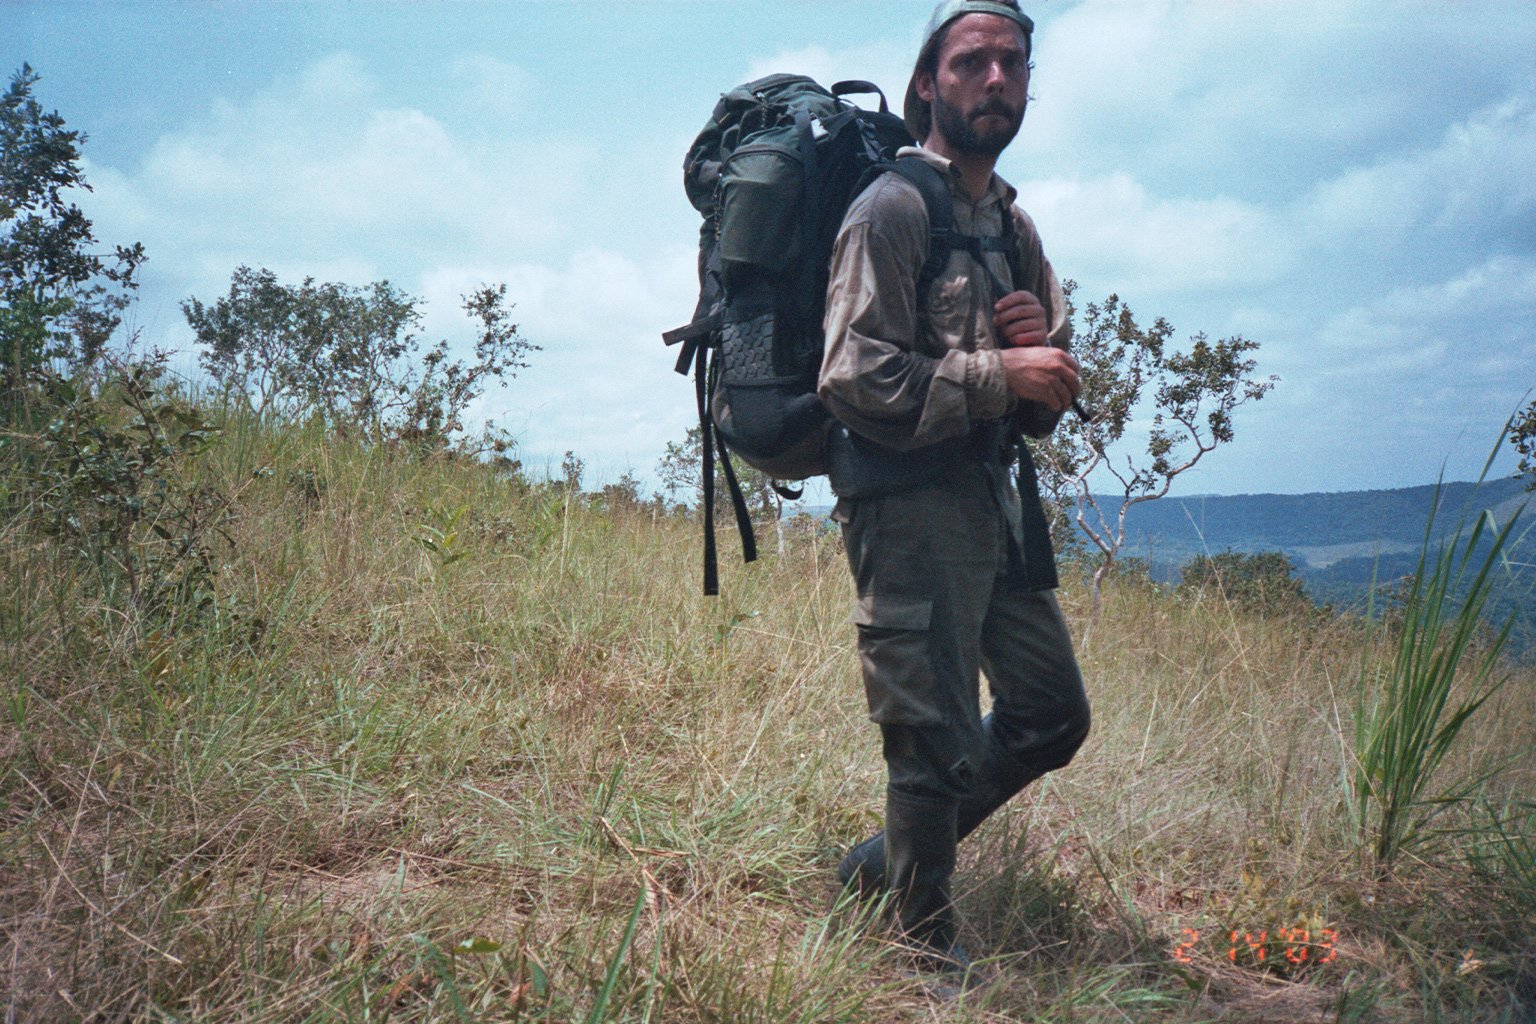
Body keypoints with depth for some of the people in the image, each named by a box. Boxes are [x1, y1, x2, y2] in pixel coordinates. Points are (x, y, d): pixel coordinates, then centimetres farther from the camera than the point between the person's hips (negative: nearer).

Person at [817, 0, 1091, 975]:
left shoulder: (1014, 224, 17)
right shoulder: (893, 210, -9)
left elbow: (1051, 392, 19)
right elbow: (857, 378, -20)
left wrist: (1047, 349, -4)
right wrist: (1000, 374, -17)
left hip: (998, 499, 9)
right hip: (911, 505, -9)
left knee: (1053, 716, 16)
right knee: (937, 737, -1)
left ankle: (891, 855, 31)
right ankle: (928, 939, 20)